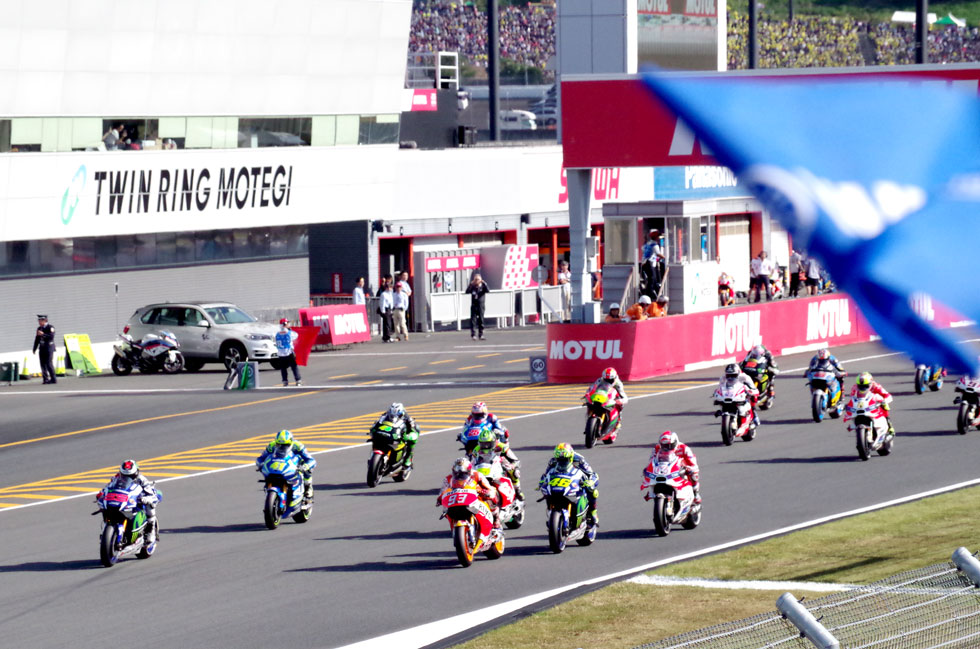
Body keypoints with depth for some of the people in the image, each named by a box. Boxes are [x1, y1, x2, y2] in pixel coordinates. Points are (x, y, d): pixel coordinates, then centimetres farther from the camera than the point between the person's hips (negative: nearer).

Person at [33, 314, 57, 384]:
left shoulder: (50, 327, -6)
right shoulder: (39, 328, 15)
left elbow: (51, 336, -19)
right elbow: (37, 339, 18)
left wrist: (43, 334, -26)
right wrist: (34, 349, 17)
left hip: (49, 347, -7)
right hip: (42, 347, 7)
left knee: (49, 363, -11)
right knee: (43, 364, 2)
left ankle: (53, 379, -4)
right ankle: (45, 379, 6)